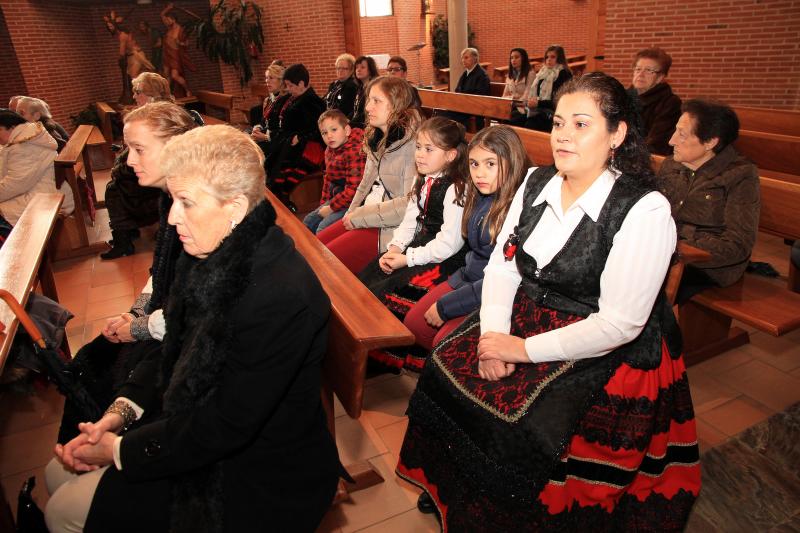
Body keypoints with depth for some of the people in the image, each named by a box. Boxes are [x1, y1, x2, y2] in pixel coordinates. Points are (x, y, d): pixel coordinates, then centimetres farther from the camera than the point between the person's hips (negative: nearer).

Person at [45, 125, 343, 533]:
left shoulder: (281, 296, -33)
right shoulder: (218, 256, -5)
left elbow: (227, 426, -26)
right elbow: (176, 349, 8)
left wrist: (121, 449, -13)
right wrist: (122, 411, -4)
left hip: (261, 473, -7)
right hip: (195, 424, 8)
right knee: (61, 473, 13)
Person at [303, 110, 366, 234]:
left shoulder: (354, 152, -23)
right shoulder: (330, 150, 7)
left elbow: (353, 189, -26)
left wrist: (331, 208, -18)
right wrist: (324, 203, 9)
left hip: (351, 203, -9)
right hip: (336, 198, 10)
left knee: (323, 228, -18)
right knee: (308, 221, 12)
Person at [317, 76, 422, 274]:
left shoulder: (412, 143, -16)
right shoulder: (376, 139, 12)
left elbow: (412, 204, -23)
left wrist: (359, 216, -16)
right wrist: (351, 214, 0)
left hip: (389, 228, -8)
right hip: (363, 218, 8)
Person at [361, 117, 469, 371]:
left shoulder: (456, 189, -16)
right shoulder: (423, 181, 11)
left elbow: (449, 243, -21)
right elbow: (410, 221, 13)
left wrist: (408, 258, -17)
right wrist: (395, 248, -5)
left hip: (442, 260, -9)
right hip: (417, 248, 9)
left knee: (383, 293, -18)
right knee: (364, 279, -1)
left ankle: (391, 356, 3)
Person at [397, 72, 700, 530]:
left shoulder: (645, 210, -18)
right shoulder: (536, 182, 2)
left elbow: (619, 324, -20)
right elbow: (502, 266, 2)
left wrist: (525, 349, -18)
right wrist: (494, 334, -14)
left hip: (608, 353, -6)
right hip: (526, 318, 6)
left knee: (526, 427, -22)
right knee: (446, 369, -5)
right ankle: (449, 495, 20)